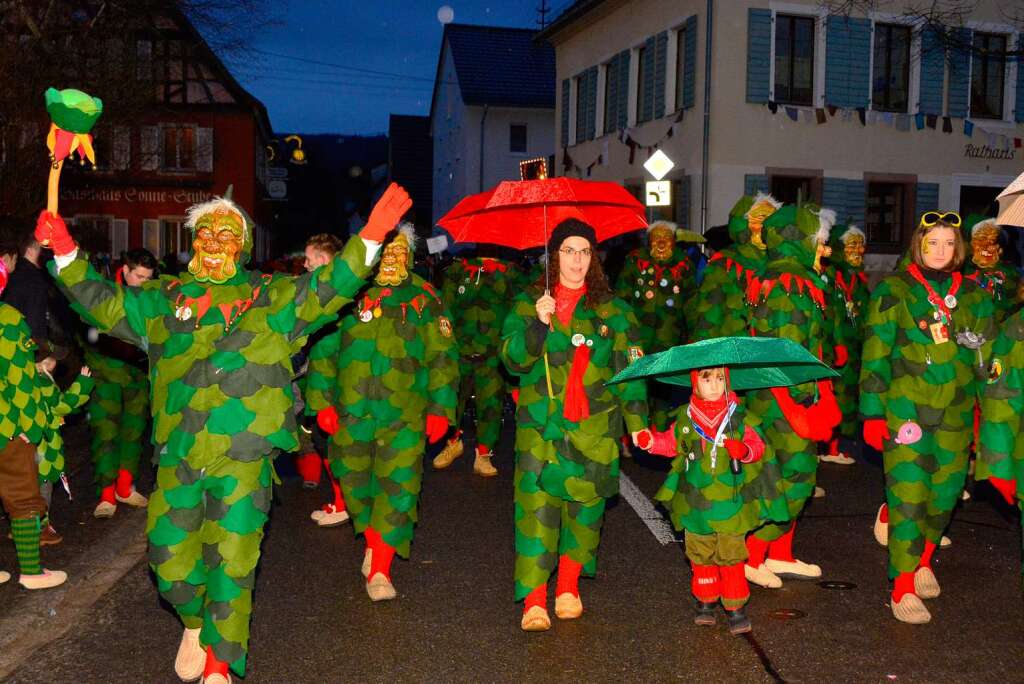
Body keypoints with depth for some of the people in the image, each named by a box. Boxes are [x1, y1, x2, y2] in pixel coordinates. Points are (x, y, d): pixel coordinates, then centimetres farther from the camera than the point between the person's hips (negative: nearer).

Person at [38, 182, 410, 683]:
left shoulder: (271, 297, 9)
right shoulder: (164, 298, 17)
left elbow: (329, 289, 2)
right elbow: (102, 302, 17)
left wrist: (371, 236, -9)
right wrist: (66, 254, 5)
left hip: (242, 454, -2)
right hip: (176, 453, 3)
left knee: (231, 560, 0)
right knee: (169, 558, 5)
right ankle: (195, 623, 37)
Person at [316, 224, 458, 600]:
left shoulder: (424, 298, 4)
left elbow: (442, 357, 5)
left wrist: (439, 409, -1)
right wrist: (324, 402, 6)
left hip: (403, 415, -2)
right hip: (350, 412, 2)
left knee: (398, 488, -7)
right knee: (356, 482, 12)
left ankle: (380, 570, 1)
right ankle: (372, 543, 37)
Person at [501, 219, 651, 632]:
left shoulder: (612, 309, 9)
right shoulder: (527, 305, 9)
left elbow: (629, 368, 7)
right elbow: (513, 360, -1)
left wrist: (637, 421, -1)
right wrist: (539, 324, -16)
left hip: (595, 426, 1)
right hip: (541, 425, -1)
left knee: (586, 504, 2)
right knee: (536, 502, -9)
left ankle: (568, 587, 20)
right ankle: (534, 600, -6)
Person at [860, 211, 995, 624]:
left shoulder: (972, 295, 10)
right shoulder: (894, 291, -2)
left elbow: (985, 359, 15)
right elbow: (875, 356, -4)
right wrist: (872, 414, -7)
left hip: (955, 414, 4)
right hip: (905, 411, -4)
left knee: (945, 492, 10)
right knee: (908, 495, -6)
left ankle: (923, 559, 36)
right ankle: (902, 587, 4)